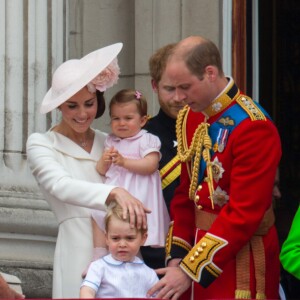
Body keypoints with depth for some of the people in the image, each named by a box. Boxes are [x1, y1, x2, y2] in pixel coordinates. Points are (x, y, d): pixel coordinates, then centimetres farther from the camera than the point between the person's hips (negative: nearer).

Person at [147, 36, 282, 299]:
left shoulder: (254, 128, -19)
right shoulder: (190, 117, 6)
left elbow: (245, 214, -22)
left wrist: (189, 270, -21)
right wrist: (177, 257, 2)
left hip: (241, 256, -7)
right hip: (200, 243, 7)